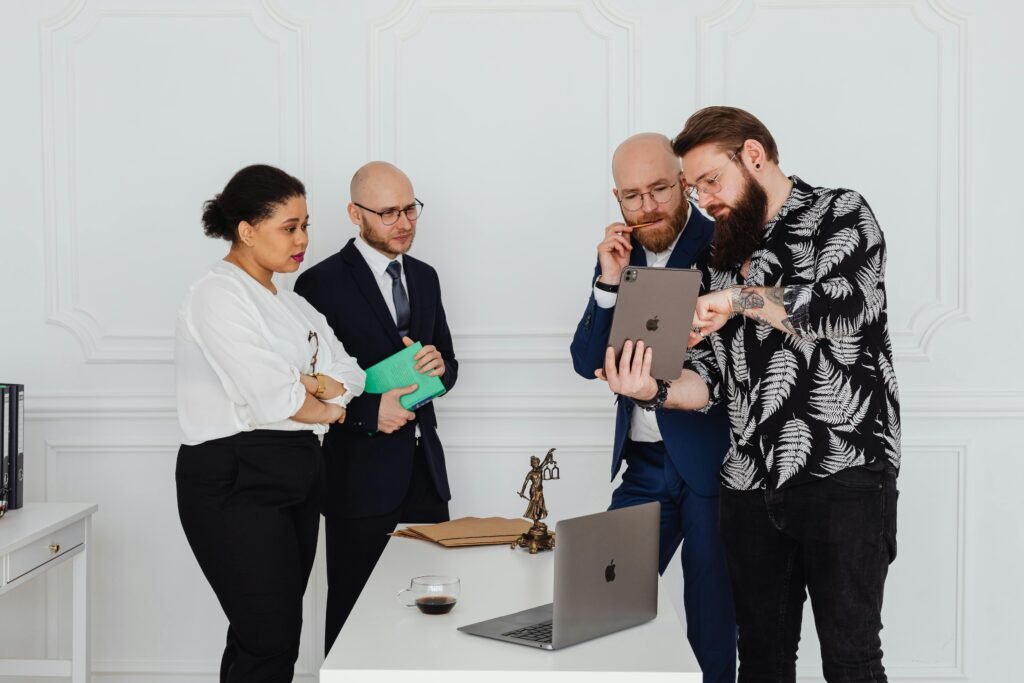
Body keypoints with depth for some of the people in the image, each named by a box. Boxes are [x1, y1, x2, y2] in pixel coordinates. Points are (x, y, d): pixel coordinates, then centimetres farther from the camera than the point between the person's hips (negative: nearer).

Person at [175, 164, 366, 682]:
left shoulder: (291, 304, 17)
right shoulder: (218, 294, -9)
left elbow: (352, 377, 9)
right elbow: (271, 396, -19)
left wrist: (315, 384, -12)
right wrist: (329, 409, -1)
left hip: (296, 477, 8)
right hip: (236, 482, -8)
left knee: (261, 639, 10)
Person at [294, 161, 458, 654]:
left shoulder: (424, 277, 12)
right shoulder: (322, 283, -8)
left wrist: (439, 366, -6)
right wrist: (369, 410, -20)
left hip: (425, 469, 6)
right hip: (362, 476, -6)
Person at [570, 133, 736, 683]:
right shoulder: (618, 257, 8)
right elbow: (588, 362, 4)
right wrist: (609, 282, -9)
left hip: (711, 462, -5)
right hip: (641, 462, 5)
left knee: (711, 619, 7)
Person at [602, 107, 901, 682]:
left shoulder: (841, 214, 0)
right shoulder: (722, 256, 15)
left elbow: (847, 306, -20)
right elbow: (716, 377, 11)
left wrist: (740, 297, -15)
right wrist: (656, 390, -8)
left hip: (843, 476, -5)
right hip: (750, 485, 6)